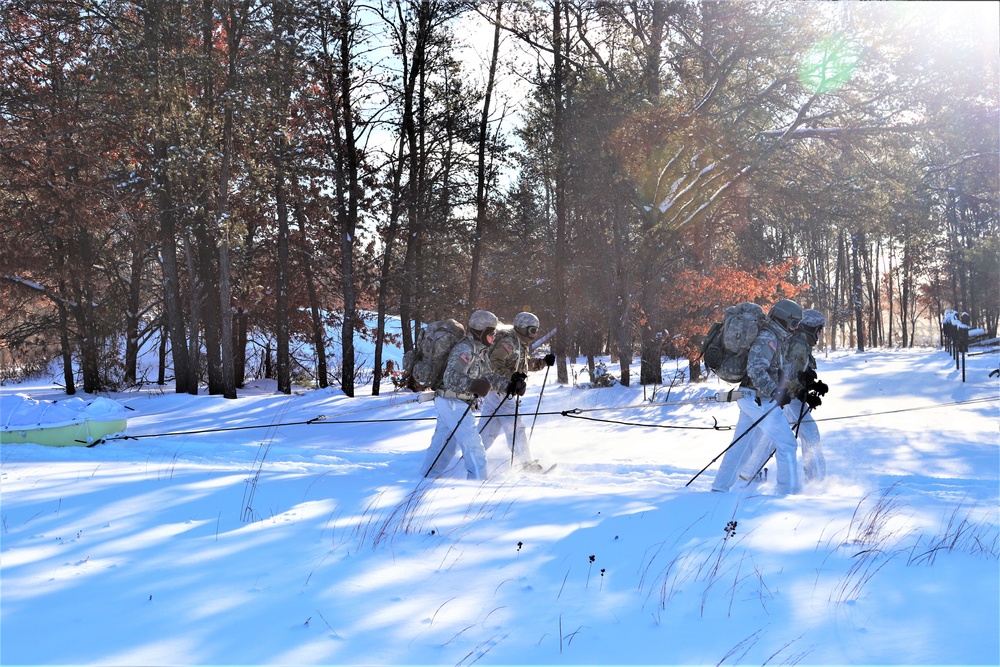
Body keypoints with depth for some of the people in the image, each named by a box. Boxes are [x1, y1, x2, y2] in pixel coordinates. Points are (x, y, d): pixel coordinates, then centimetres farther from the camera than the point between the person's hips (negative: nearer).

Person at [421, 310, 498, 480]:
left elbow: (487, 377, 14)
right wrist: (473, 385, -37)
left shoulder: (482, 351, 12)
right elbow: (451, 377, -26)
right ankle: (478, 479, -7)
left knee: (444, 442, 16)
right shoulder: (465, 349, -19)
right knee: (472, 442, -9)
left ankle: (428, 477, 25)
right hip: (453, 403, -10)